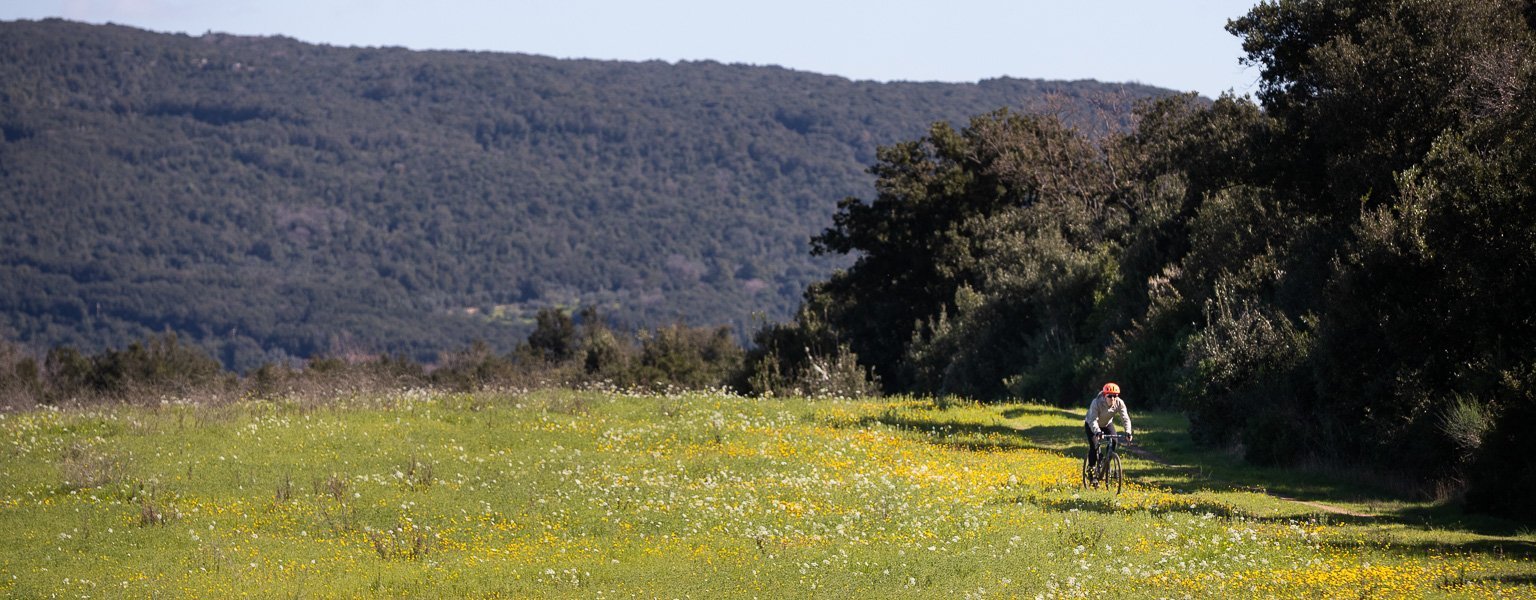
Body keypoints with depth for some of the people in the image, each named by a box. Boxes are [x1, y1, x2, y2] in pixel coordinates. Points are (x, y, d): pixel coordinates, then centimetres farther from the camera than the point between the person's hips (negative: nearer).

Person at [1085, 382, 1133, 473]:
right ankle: (1091, 468, -2)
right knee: (1094, 446, -18)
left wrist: (1128, 432, -46)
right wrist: (1097, 431, -61)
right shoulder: (1097, 403, -36)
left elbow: (1125, 419, -29)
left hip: (1107, 424, 3)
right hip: (1092, 425, -3)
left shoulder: (1119, 403, -26)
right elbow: (1093, 420, -43)